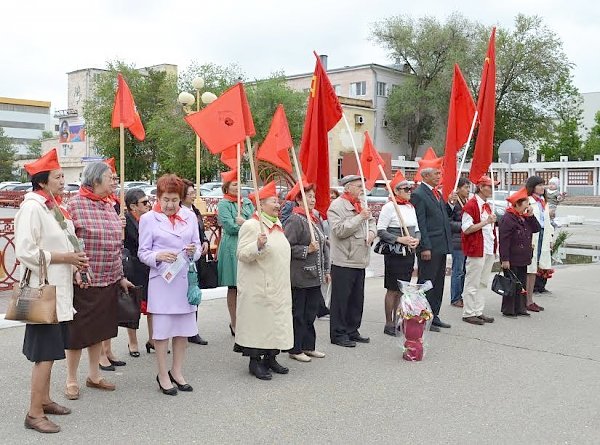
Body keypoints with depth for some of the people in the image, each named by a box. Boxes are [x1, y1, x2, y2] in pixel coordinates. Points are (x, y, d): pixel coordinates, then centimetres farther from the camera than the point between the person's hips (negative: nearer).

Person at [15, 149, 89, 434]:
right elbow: (25, 252, -22)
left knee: (49, 350, 16)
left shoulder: (55, 207, 12)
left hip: (58, 290, 9)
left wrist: (73, 261, 5)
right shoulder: (32, 208, -15)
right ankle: (34, 414, 2)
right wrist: (63, 258, -17)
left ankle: (44, 400, 28)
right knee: (44, 352, -6)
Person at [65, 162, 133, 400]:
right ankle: (71, 380, 19)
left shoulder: (109, 206, 12)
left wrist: (121, 277, 15)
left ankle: (94, 375, 29)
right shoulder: (74, 204, -10)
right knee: (78, 331, 4)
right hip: (84, 280, -7)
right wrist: (75, 271, -22)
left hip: (109, 280, 7)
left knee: (99, 329, 16)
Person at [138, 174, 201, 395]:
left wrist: (193, 251, -11)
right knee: (162, 329, 2)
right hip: (162, 280, -4)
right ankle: (163, 375, 15)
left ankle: (177, 371, 25)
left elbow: (198, 245, 12)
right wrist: (158, 256, -20)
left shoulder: (190, 216, 8)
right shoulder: (148, 219, -1)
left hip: (185, 279, 4)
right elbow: (142, 252, -1)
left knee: (184, 328, 10)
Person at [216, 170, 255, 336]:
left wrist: (243, 222, -11)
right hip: (231, 249, -4)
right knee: (233, 287, 2)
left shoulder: (247, 202, 14)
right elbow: (230, 227, -12)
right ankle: (234, 323, 12)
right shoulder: (223, 204, -2)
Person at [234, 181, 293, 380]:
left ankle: (270, 358, 22)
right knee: (258, 321, -3)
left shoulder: (277, 224, 15)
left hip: (278, 287, 9)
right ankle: (255, 361, 7)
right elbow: (242, 254, -18)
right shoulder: (251, 225, -13)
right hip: (258, 287, -8)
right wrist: (258, 246, -35)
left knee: (276, 319, 11)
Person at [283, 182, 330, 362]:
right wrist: (307, 250, -21)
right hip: (299, 278, -8)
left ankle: (308, 346, 25)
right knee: (298, 314, 2)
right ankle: (295, 349, 12)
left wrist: (326, 270, 17)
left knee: (311, 313, 14)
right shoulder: (294, 220, -13)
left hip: (315, 277, 8)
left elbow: (324, 245, 19)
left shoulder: (316, 219, 13)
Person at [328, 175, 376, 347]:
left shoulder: (362, 204, 14)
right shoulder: (336, 206, -12)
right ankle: (338, 334, 9)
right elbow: (340, 230, -21)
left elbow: (371, 221, 24)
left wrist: (372, 232, 1)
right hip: (343, 261, -8)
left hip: (360, 260, 8)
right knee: (341, 299, 0)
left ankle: (352, 331, 26)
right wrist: (360, 217, -19)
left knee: (357, 299, 15)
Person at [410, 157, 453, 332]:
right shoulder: (418, 195, -12)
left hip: (441, 246, 9)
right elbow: (420, 224, -16)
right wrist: (425, 247, -19)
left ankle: (434, 316, 23)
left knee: (438, 283, 14)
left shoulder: (437, 193, 16)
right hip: (430, 248, -9)